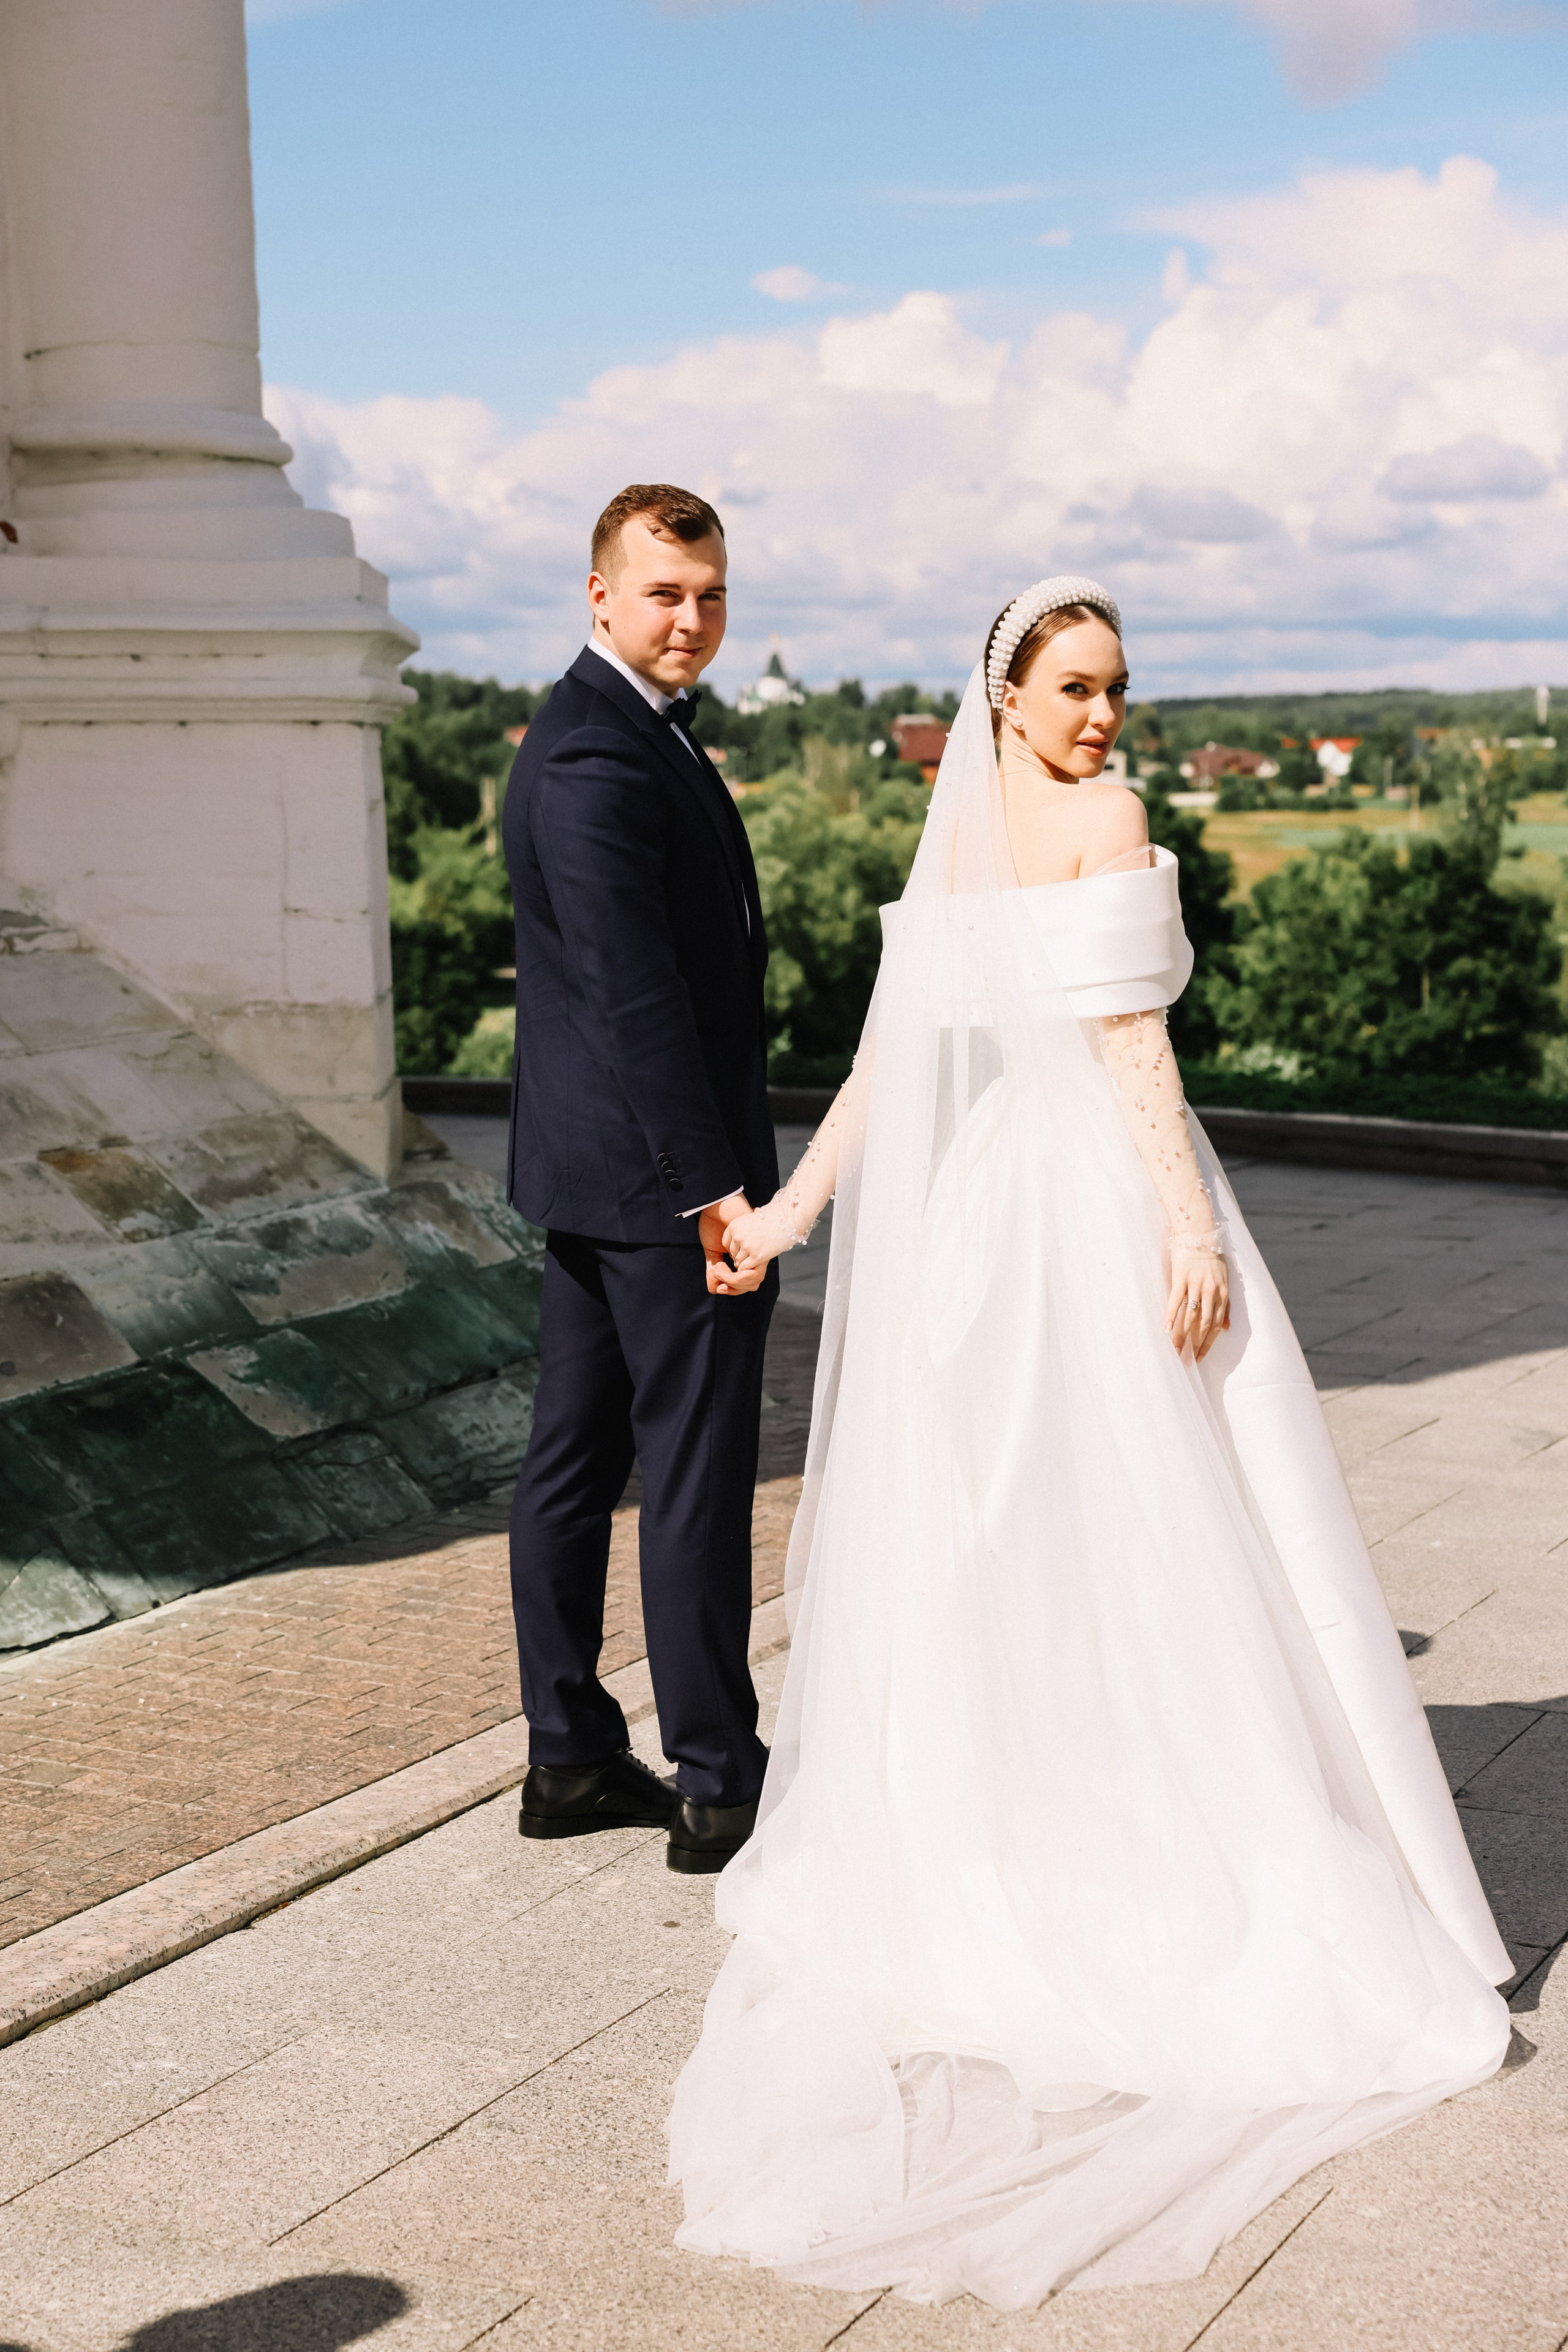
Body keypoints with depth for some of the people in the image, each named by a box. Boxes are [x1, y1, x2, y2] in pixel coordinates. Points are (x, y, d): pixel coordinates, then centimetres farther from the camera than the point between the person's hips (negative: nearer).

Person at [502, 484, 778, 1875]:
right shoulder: (601, 761, -18)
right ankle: (719, 1787, 7)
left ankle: (570, 1759, 23)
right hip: (661, 1179, -11)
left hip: (589, 1176, 11)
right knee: (698, 1479, -3)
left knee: (575, 1460, 13)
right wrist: (714, 1186, -21)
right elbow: (633, 993, -23)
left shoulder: (616, 732, 15)